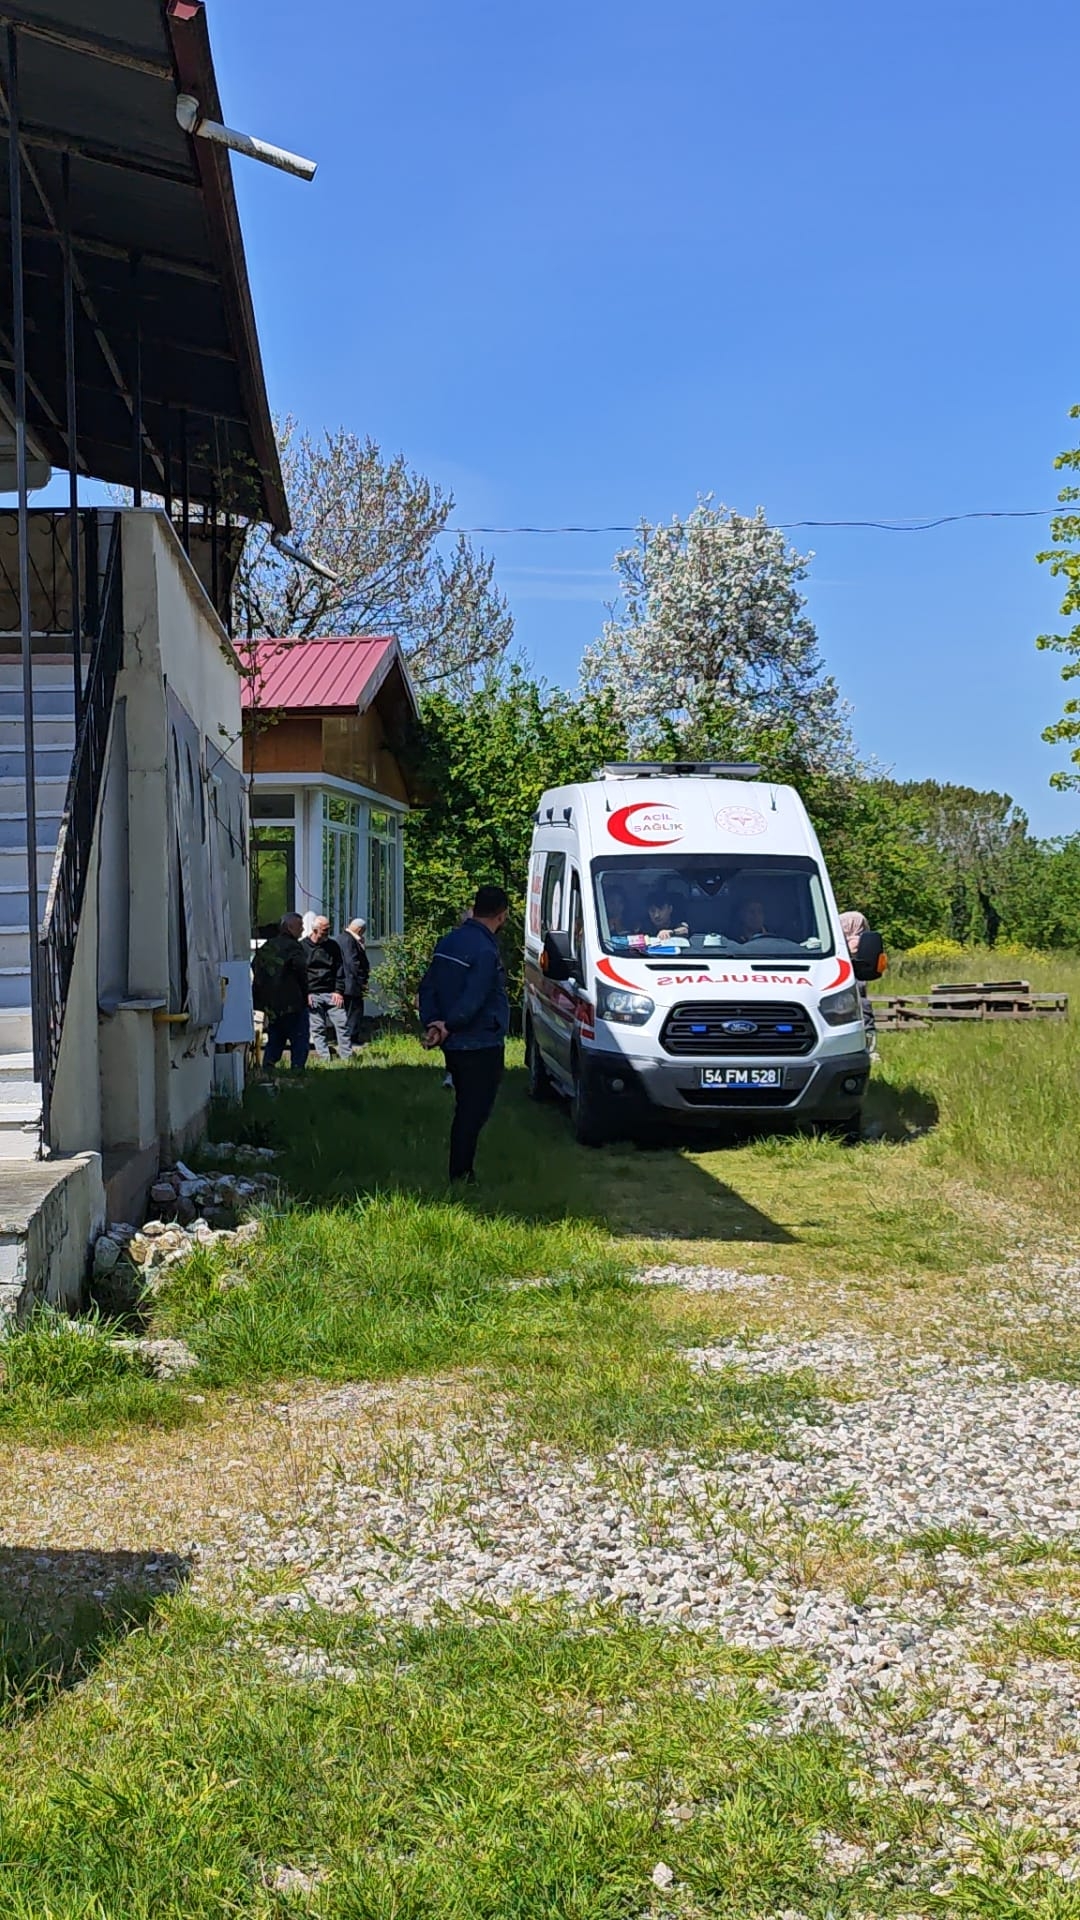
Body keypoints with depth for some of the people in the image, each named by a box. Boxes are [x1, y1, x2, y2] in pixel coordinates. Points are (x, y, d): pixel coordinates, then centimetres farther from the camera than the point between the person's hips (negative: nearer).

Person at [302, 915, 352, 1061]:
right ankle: (324, 1059, 1)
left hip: (332, 993, 2)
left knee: (341, 1024, -3)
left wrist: (339, 991, 0)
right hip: (312, 995, -2)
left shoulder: (333, 946, 10)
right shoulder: (302, 947, 1)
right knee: (318, 1029, -2)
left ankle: (346, 1057, 3)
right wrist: (305, 993, -7)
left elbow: (340, 970, 11)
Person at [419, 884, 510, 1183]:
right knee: (473, 1114, -3)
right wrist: (448, 1028, -14)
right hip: (481, 1046, -9)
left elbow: (427, 987, 10)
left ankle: (461, 1174, 22)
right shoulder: (485, 951, -18)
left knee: (465, 1111, 17)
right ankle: (461, 1176, -1)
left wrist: (432, 1023, 0)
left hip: (454, 1046, 9)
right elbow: (472, 1000, -23)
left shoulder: (448, 941, 10)